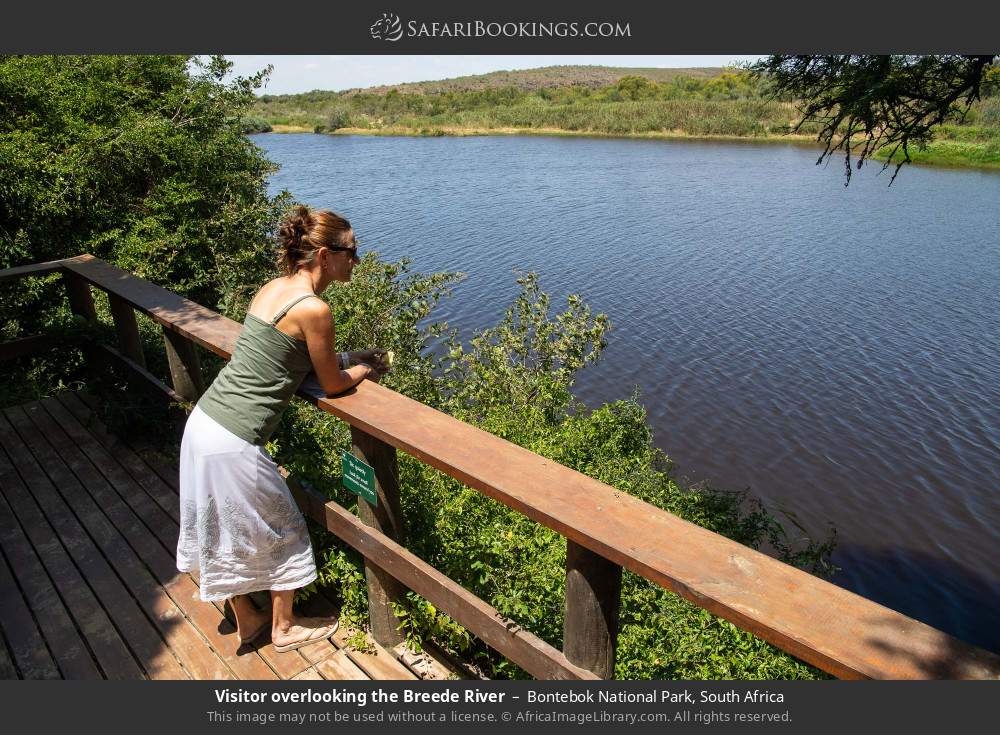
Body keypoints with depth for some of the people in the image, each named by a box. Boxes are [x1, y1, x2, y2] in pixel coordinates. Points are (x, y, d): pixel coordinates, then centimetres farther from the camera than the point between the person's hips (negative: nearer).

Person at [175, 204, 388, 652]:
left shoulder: (274, 287, 7)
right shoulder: (313, 309, -19)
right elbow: (332, 384, -7)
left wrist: (350, 357, 15)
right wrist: (366, 369, 12)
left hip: (204, 420, 9)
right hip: (234, 443, -9)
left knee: (226, 530, 24)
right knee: (281, 534, 15)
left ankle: (246, 620, 45)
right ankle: (284, 629, 36)